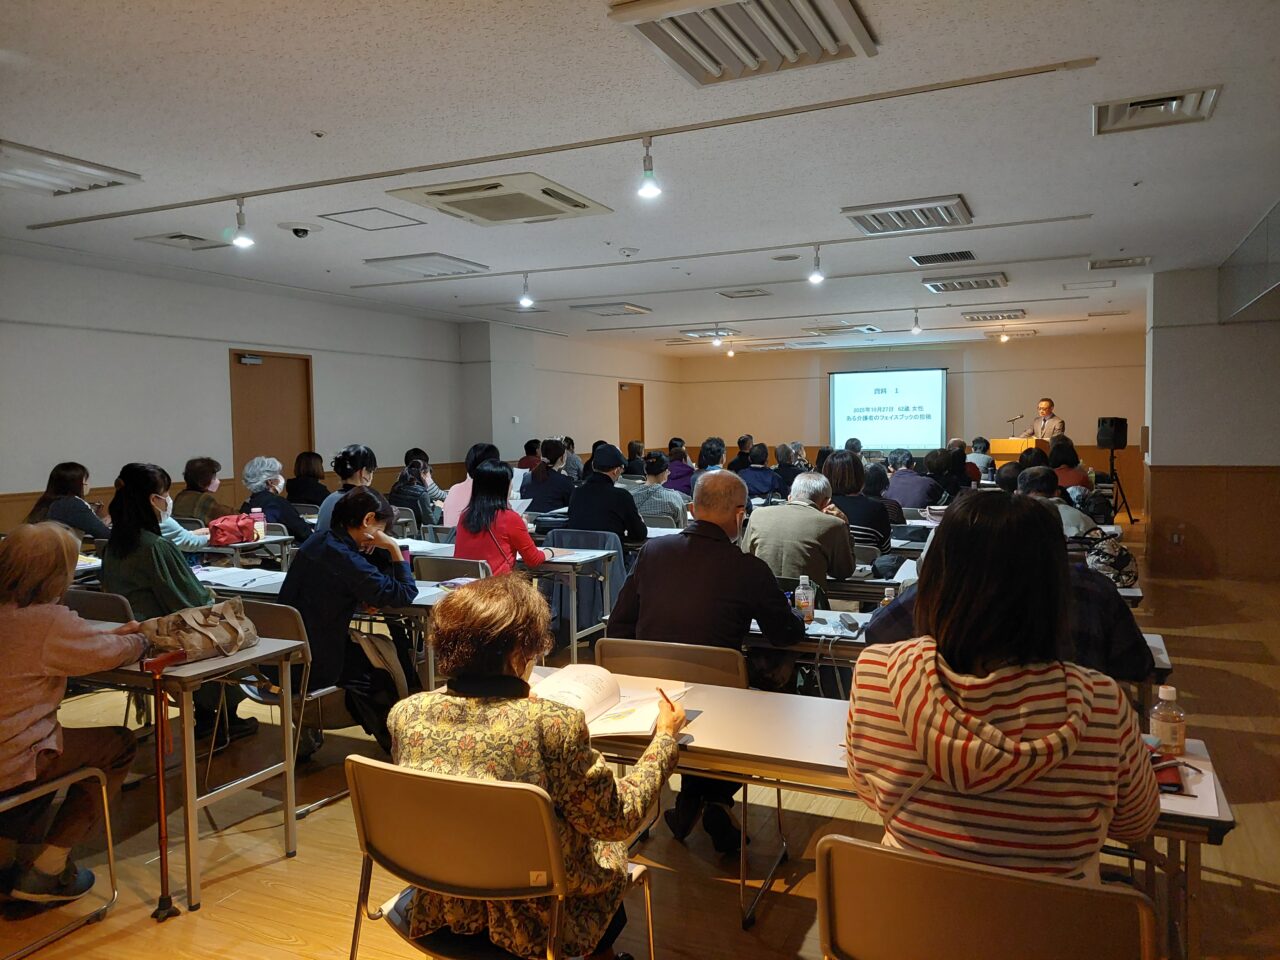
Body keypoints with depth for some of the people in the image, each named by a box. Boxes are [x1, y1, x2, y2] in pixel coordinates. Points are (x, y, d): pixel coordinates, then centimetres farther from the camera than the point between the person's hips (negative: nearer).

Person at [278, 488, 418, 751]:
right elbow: (405, 594, -19)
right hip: (310, 669, -8)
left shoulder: (318, 542, 3)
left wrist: (384, 551, 0)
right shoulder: (346, 559, -23)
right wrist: (394, 548, -12)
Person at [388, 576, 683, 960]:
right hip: (531, 921, -5)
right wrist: (665, 737, -4)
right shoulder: (554, 724, -29)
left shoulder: (405, 713, -14)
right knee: (610, 850, 28)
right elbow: (617, 820, -17)